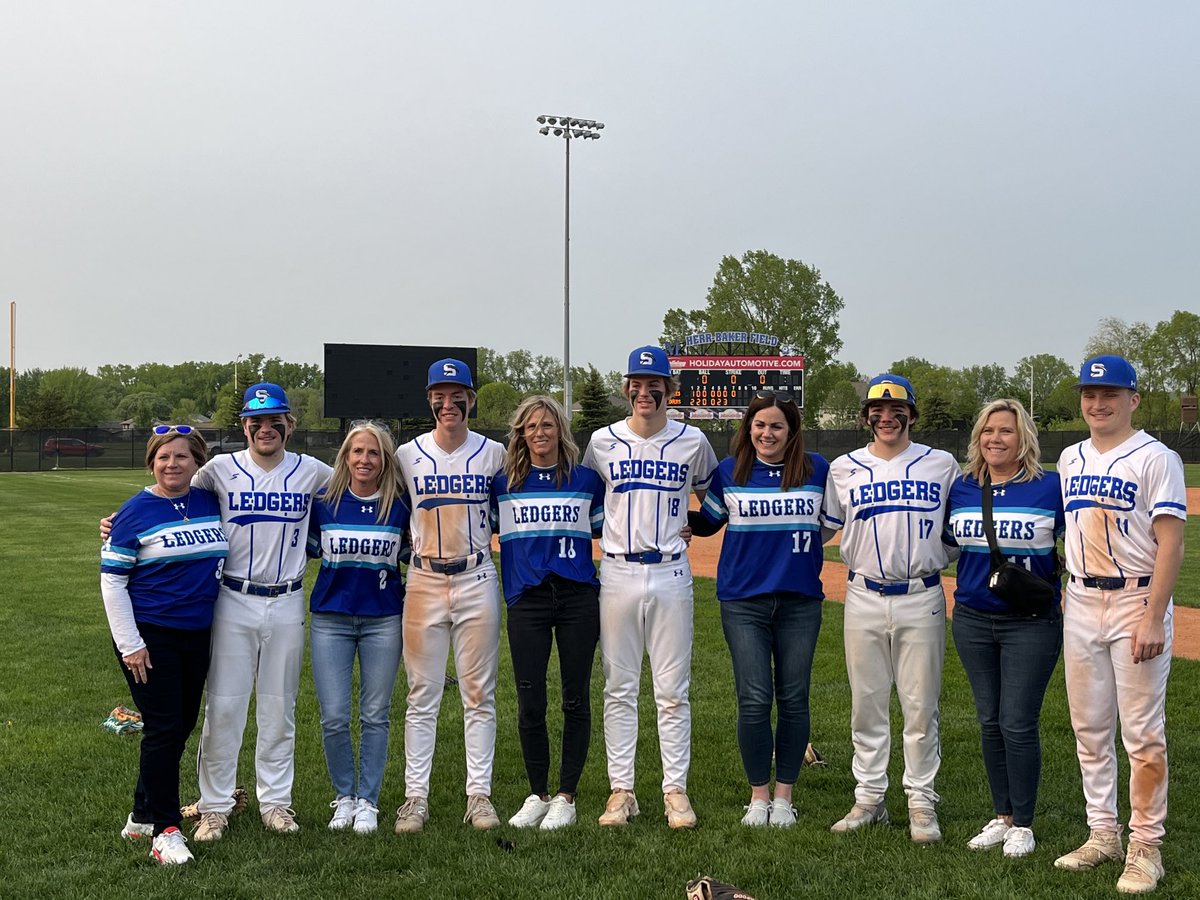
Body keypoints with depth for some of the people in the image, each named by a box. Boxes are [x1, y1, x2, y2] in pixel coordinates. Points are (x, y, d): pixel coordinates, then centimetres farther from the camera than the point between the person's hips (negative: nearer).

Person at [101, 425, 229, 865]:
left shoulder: (211, 502, 4)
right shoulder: (135, 511, -8)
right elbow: (111, 580, -7)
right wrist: (130, 644, -12)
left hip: (196, 634, 6)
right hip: (149, 636, -5)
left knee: (182, 725, 12)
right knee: (164, 728, -6)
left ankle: (143, 814, 28)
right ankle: (164, 830, 4)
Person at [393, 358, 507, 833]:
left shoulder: (494, 454, 2)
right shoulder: (406, 455, 2)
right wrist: (414, 541, 8)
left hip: (477, 581, 0)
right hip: (424, 582, 0)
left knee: (479, 695, 5)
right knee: (422, 695, 4)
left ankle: (479, 794, 13)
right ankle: (415, 796, 11)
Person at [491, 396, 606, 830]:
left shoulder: (587, 480, 8)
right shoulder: (503, 484, 10)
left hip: (579, 597, 0)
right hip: (526, 599, 0)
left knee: (576, 700, 3)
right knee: (530, 704, 1)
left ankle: (566, 797, 15)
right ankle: (537, 795, 17)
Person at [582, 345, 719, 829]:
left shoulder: (692, 441, 3)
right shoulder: (602, 442, 5)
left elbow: (713, 498, 18)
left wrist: (693, 527, 5)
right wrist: (601, 533, 8)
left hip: (671, 575, -1)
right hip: (617, 574, 1)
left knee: (673, 690, 3)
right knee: (619, 689, 6)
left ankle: (675, 790, 12)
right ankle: (621, 790, 13)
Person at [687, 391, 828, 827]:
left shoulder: (817, 470, 4)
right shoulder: (728, 472, 3)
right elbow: (706, 523, 14)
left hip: (801, 601, 1)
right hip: (744, 600, -1)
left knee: (793, 699, 6)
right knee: (754, 700, -2)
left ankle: (783, 795, 19)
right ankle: (758, 796, 13)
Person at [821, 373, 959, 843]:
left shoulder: (942, 465, 4)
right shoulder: (844, 468, 5)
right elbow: (826, 526, 13)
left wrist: (937, 558, -2)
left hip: (922, 598, -1)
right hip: (864, 598, 1)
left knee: (920, 707, 3)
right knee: (866, 704, 7)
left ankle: (922, 803, 14)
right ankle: (869, 798, 19)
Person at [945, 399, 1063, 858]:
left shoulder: (1050, 488, -6)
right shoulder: (961, 488, 6)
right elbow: (949, 540, 19)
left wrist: (1056, 572, -11)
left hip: (1032, 622, -4)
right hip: (973, 618, 4)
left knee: (1018, 725, -4)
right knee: (989, 721, 11)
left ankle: (1023, 825, 11)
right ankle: (1002, 817, 23)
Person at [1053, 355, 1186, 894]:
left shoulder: (1155, 459, -7)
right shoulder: (1070, 459, 12)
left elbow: (1170, 543, -13)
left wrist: (1154, 619, -20)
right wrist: (1064, 600, 12)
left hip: (1136, 602, -6)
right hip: (1081, 603, 6)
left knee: (1143, 733, -2)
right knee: (1089, 729, 11)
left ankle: (1145, 848, 8)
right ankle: (1102, 834, 23)